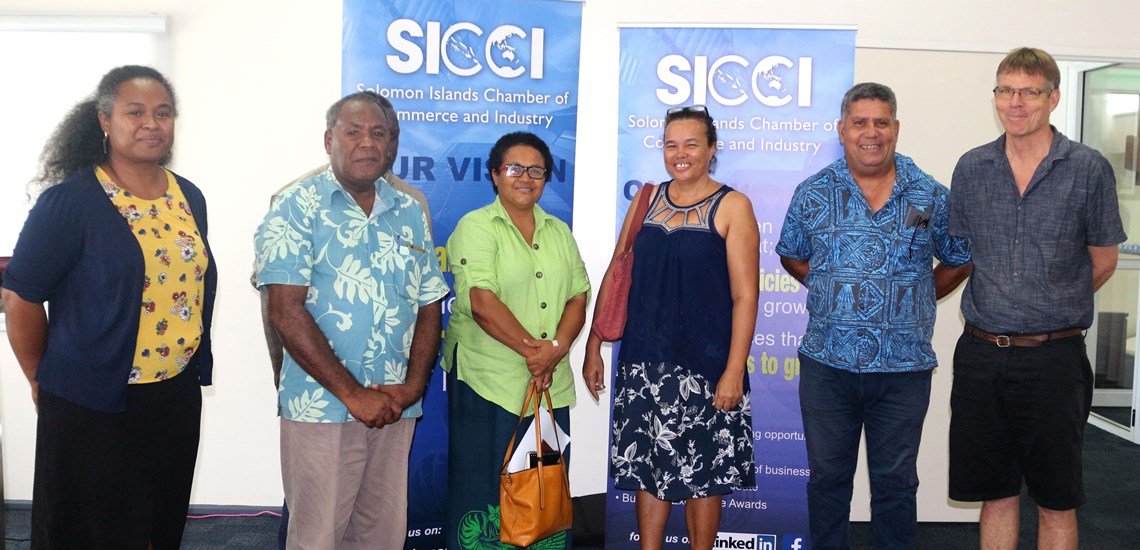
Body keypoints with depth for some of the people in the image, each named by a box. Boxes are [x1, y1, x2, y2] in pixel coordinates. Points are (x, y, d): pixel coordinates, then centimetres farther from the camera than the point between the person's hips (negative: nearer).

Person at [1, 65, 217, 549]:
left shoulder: (190, 198, 6)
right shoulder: (68, 201, -13)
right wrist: (43, 381, 0)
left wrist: (192, 367, 14)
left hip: (178, 397, 5)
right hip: (92, 409, -5)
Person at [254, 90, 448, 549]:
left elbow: (429, 307, 11)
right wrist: (353, 394, -14)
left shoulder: (410, 214, 11)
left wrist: (413, 386, -4)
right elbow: (286, 312, -12)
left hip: (396, 408, 4)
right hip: (320, 408, -4)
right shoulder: (297, 209, -4)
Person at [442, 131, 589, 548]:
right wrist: (530, 349, -16)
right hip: (487, 383, -5)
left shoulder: (559, 232, 15)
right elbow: (482, 303, -14)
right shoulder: (476, 227, -3)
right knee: (485, 484, 2)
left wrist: (557, 348, -9)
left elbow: (578, 295, 7)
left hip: (552, 383, 5)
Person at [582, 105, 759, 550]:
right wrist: (593, 348, 7)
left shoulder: (732, 206, -4)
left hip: (703, 363, -4)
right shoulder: (647, 198, 8)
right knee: (646, 464, 11)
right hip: (643, 360, 4)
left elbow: (745, 295, -8)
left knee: (701, 473, 7)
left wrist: (734, 370, -14)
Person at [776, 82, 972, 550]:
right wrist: (833, 288, 7)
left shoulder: (931, 196, 3)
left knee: (895, 481, 9)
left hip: (903, 369, 0)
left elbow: (958, 261, 14)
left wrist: (914, 300, 5)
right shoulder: (813, 193, 4)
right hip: (826, 364, 1)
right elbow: (791, 255, 17)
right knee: (827, 476, 11)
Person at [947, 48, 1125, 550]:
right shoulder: (972, 168, 5)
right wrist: (999, 307, 11)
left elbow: (1102, 261, 6)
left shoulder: (1089, 170, -4)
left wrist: (1053, 310, 10)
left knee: (1056, 502, 8)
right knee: (995, 493, 13)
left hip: (1053, 357, -2)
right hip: (982, 354, 3)